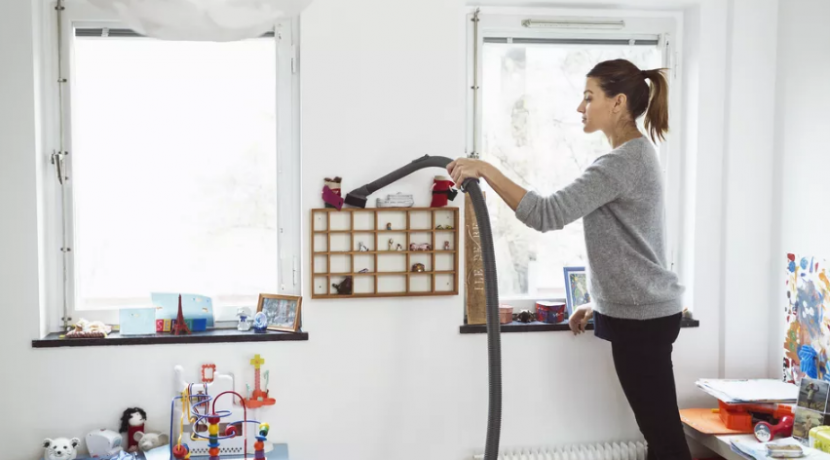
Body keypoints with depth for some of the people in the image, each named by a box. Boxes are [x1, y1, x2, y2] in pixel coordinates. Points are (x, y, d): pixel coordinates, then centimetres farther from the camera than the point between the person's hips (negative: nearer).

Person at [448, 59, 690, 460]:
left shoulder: (622, 162, -19)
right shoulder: (635, 155, 15)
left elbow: (547, 214, -28)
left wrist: (487, 171, -25)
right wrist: (600, 303, 21)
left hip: (641, 317, -11)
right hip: (642, 311, 11)